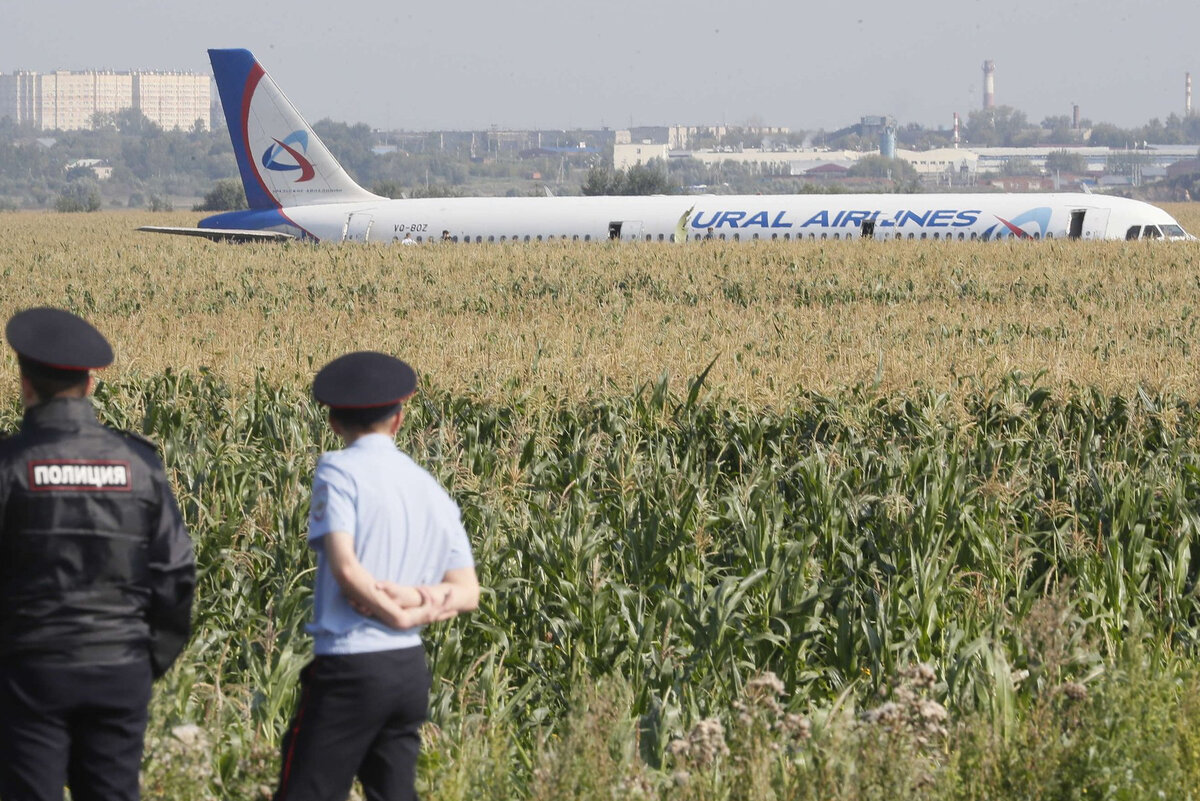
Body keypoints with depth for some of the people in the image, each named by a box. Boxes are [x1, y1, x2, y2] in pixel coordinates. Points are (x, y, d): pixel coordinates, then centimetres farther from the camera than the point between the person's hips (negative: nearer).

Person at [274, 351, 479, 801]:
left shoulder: (340, 471, -6)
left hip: (349, 666, -6)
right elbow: (467, 593, 11)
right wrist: (423, 602, -5)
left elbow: (346, 567, -18)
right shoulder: (432, 490, 13)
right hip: (410, 669, 6)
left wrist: (397, 612, -6)